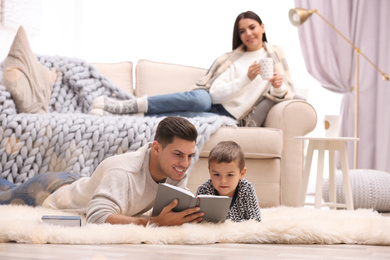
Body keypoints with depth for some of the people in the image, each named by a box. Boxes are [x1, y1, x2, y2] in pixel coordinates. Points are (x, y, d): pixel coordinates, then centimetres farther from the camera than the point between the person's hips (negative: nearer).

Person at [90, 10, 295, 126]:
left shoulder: (275, 55, 14)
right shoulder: (232, 58, 12)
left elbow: (287, 94, 10)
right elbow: (216, 92, -1)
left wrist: (279, 88, -14)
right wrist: (247, 78, -14)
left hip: (231, 117, 0)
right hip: (213, 103, 0)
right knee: (199, 98, -39)